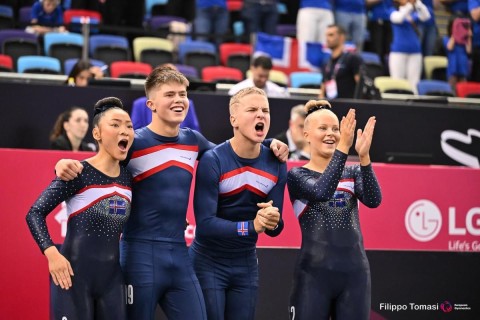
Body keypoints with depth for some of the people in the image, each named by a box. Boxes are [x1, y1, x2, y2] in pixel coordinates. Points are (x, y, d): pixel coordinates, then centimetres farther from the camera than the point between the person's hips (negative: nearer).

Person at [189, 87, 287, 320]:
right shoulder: (212, 161, -19)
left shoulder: (276, 165, -5)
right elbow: (205, 224, -25)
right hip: (209, 264, -5)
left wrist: (273, 221, -26)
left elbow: (274, 229, -1)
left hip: (246, 265, 5)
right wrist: (252, 226, -37)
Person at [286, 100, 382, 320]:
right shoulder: (297, 176, 2)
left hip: (355, 273, 4)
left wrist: (364, 157, -23)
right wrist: (343, 148, -28)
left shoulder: (352, 173, 12)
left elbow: (374, 200, -8)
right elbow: (322, 192, -19)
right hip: (314, 274, -3)